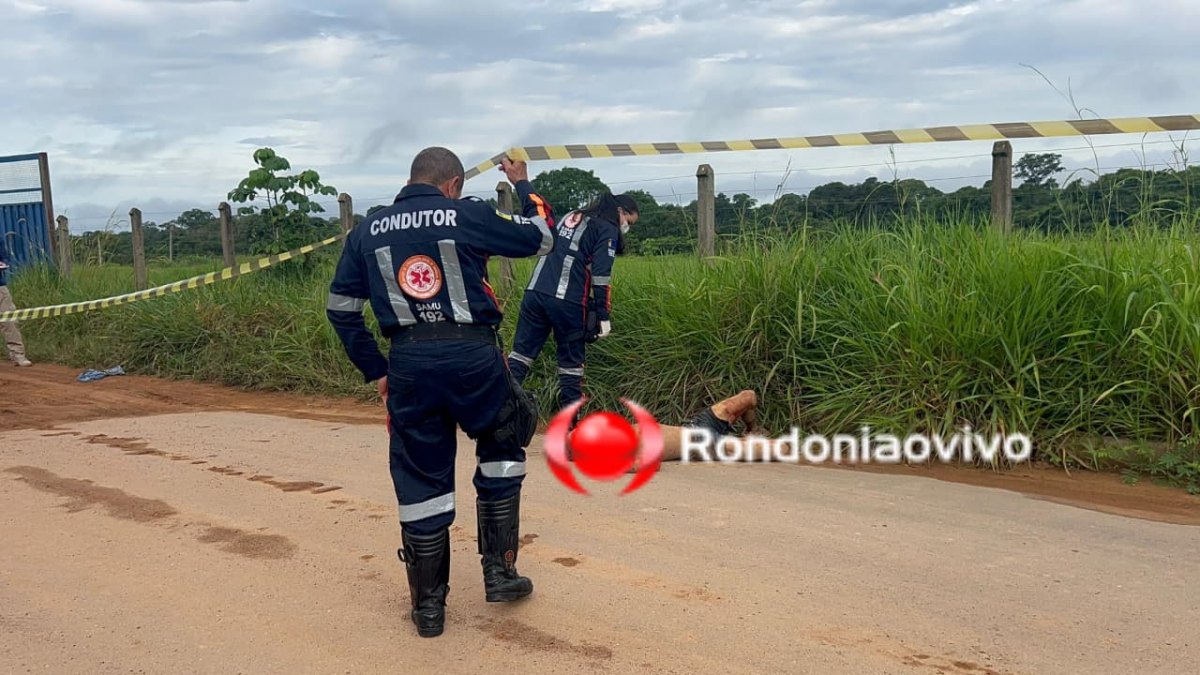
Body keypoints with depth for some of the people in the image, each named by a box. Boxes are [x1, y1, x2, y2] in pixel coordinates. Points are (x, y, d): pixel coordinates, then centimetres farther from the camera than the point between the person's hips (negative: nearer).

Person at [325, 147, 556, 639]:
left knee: (420, 482, 12)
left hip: (408, 363, 3)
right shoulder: (469, 215, 0)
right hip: (472, 355, -2)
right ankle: (499, 571, 21)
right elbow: (541, 238, 10)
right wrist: (523, 186, 26)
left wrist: (374, 371, 20)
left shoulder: (368, 231, 12)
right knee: (503, 448, 22)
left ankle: (428, 606, 20)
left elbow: (340, 309, 14)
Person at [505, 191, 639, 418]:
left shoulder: (571, 217, 25)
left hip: (535, 292, 6)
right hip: (567, 302, -6)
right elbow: (601, 276, -8)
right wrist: (604, 316, -7)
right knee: (571, 361, 6)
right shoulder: (607, 229, 2)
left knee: (522, 351, 5)